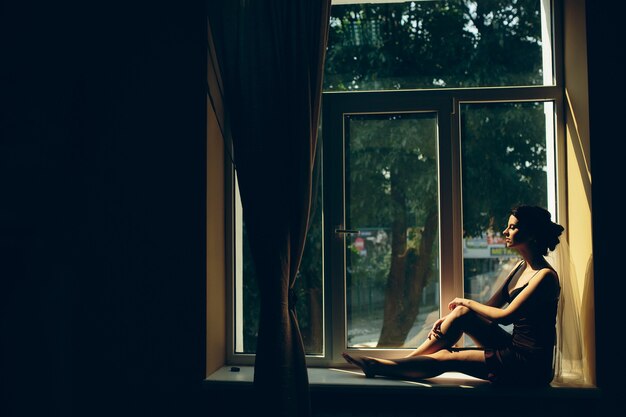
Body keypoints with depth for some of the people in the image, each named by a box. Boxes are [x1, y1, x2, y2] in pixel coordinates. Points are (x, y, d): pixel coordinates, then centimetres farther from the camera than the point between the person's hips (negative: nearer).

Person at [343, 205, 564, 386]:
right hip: (514, 348, 7)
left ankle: (380, 367, 0)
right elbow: (491, 306, 9)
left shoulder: (545, 275, -18)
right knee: (462, 313, -8)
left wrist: (467, 302, -7)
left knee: (446, 358, -13)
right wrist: (447, 319, -4)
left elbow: (505, 316, -22)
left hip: (531, 365, -7)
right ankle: (398, 362, -5)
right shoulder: (520, 267, 10)